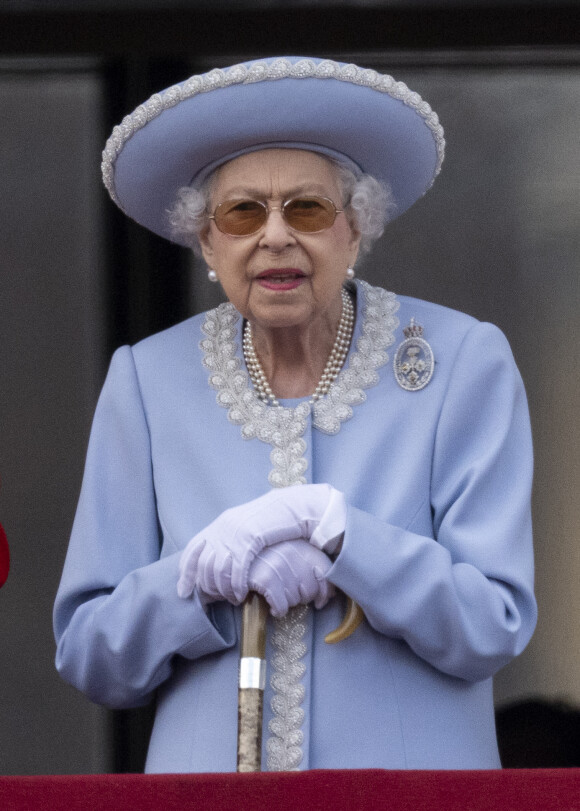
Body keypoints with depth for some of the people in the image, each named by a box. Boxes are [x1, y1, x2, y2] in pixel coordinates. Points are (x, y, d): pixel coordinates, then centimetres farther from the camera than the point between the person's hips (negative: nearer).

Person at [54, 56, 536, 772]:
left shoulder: (464, 364, -3)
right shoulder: (147, 382, 2)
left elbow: (492, 630, -8)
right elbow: (87, 653, 1)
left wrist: (325, 523, -19)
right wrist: (223, 576, -16)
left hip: (412, 780, -2)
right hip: (206, 771, 2)